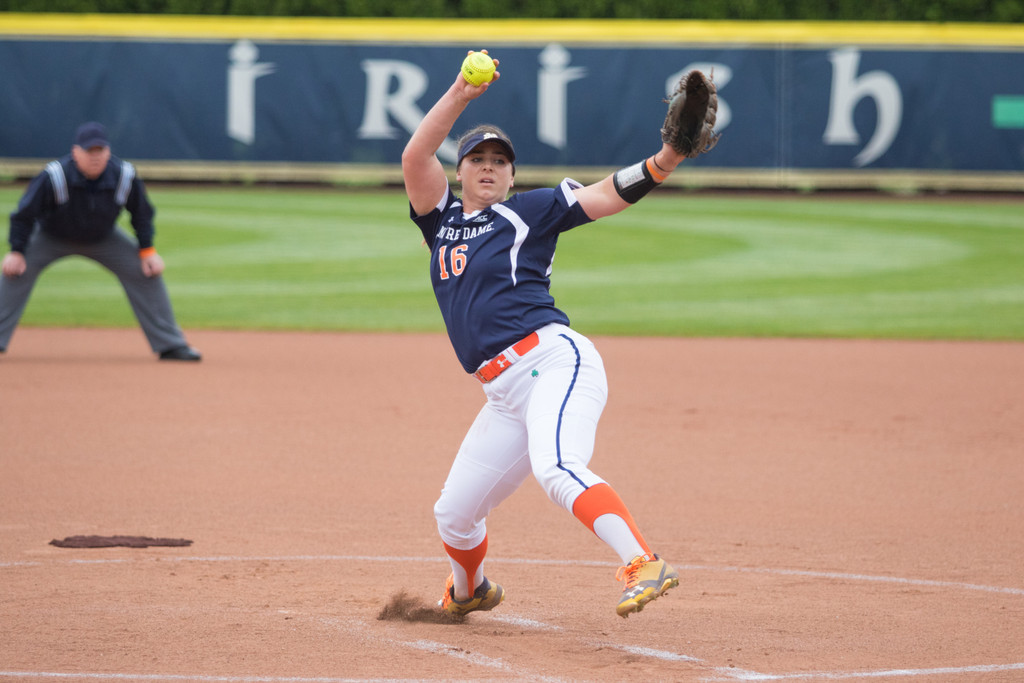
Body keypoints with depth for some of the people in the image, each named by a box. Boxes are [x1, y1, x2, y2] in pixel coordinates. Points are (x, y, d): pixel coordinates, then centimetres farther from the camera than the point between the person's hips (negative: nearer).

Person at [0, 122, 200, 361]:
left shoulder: (124, 176, -25)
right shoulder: (54, 177, -34)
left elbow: (141, 213, -7)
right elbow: (24, 213, -22)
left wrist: (147, 250, -7)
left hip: (103, 239, 2)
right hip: (52, 237, -2)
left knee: (147, 273, -7)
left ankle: (170, 345, 5)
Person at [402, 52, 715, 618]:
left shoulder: (529, 210, 8)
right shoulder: (442, 219, 20)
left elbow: (609, 195, -1)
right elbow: (414, 156, 6)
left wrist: (668, 157, -17)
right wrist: (460, 95, -4)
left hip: (554, 360, -6)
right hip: (506, 396, 6)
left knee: (556, 470, -34)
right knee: (453, 514, 12)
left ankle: (645, 566, -46)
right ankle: (468, 592, 43)